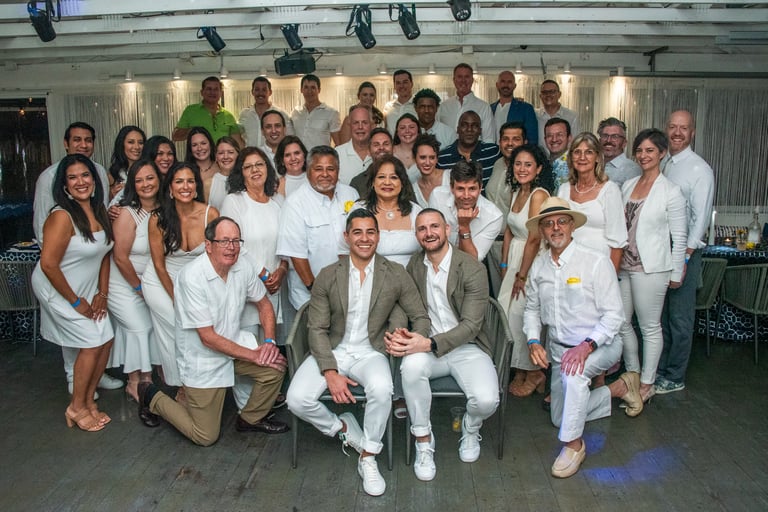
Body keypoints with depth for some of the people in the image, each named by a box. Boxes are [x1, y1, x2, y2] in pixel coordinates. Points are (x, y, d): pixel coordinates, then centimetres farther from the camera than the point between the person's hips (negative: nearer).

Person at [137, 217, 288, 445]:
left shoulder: (243, 268, -9)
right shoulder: (192, 278, -26)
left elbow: (264, 304, 7)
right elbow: (208, 338, -25)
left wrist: (269, 341, -9)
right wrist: (254, 356, -21)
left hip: (235, 342, 6)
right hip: (203, 359, -5)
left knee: (275, 366, -17)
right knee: (206, 437, 2)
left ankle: (252, 418, 11)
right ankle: (152, 397, 24)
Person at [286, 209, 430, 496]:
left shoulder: (396, 275, -2)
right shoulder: (328, 276, -2)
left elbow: (420, 317, 4)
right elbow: (317, 329, -4)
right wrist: (330, 372, -17)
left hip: (370, 352, -1)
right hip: (332, 351, 1)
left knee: (382, 389, -33)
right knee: (297, 400, -22)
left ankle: (368, 458, -8)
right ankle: (341, 427, 10)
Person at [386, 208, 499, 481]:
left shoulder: (473, 270, -12)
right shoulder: (415, 264, 3)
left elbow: (471, 325, -16)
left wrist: (430, 344, -30)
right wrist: (398, 334, -18)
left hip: (466, 347, -2)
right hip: (426, 347, 2)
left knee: (486, 400, -27)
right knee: (412, 364, -33)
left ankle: (471, 428, 14)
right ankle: (423, 440, -9)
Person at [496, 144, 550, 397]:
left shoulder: (539, 195, -16)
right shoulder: (517, 192, 10)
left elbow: (534, 239, -18)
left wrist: (522, 276, -14)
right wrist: (504, 265, 9)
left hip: (533, 261, -8)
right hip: (514, 258, 8)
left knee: (522, 314, -2)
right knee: (508, 313, 8)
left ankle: (534, 373, 18)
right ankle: (520, 371, 24)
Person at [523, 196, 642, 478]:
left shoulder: (596, 262, -16)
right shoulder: (539, 265, 0)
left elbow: (613, 314, -17)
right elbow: (531, 308, 10)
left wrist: (586, 346, -30)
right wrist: (533, 341, -6)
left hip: (599, 344, -6)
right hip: (558, 348, 6)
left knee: (574, 372, -39)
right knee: (560, 418, 10)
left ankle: (574, 444, -19)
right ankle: (619, 387, 28)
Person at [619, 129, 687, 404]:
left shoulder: (670, 191, -7)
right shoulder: (628, 185, 9)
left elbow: (679, 236, -5)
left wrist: (676, 273, -4)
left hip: (650, 268, -6)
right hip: (622, 265, 6)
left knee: (650, 327, 5)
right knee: (621, 322, 11)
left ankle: (647, 383, 18)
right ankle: (632, 373, 29)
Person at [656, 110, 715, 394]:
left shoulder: (700, 169, -9)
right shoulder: (662, 166, 10)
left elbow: (701, 218, -13)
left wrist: (684, 258, -18)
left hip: (684, 252, -6)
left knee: (680, 318, 2)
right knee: (660, 315, 14)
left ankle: (674, 378, 15)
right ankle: (658, 369, 27)